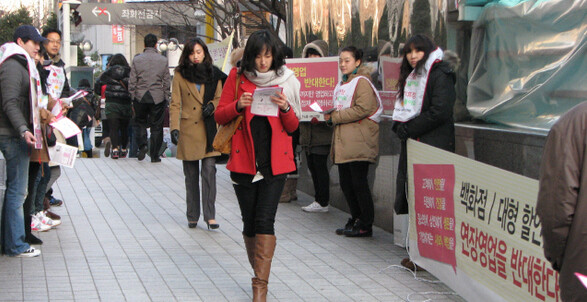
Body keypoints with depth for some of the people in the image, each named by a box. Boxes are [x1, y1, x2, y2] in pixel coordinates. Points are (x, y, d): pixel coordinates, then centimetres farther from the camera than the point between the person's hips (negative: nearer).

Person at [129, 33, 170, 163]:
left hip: (140, 97, 0)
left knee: (140, 123, 17)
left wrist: (133, 97, 8)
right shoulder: (163, 60, -1)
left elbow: (132, 82, -1)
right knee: (156, 126, 6)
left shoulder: (137, 59, -2)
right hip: (158, 97, 0)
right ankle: (154, 155, 8)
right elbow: (166, 83, 2)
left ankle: (142, 145, -4)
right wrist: (166, 99, 11)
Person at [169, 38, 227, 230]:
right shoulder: (180, 75, 4)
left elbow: (220, 98, 13)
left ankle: (210, 216, -7)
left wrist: (212, 105, -10)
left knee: (209, 170, -9)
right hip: (188, 129, 0)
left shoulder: (214, 74, 8)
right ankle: (192, 216, 16)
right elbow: (175, 104, 2)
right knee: (191, 174, 5)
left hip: (209, 129, 0)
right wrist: (174, 128, -8)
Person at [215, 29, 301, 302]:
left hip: (275, 162, -1)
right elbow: (219, 116, 5)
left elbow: (293, 127, 7)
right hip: (244, 161, 1)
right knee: (250, 223, 8)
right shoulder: (237, 78, 4)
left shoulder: (285, 81, 4)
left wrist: (285, 108, -14)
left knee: (265, 221, -11)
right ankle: (260, 273, 29)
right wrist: (238, 106, -14)